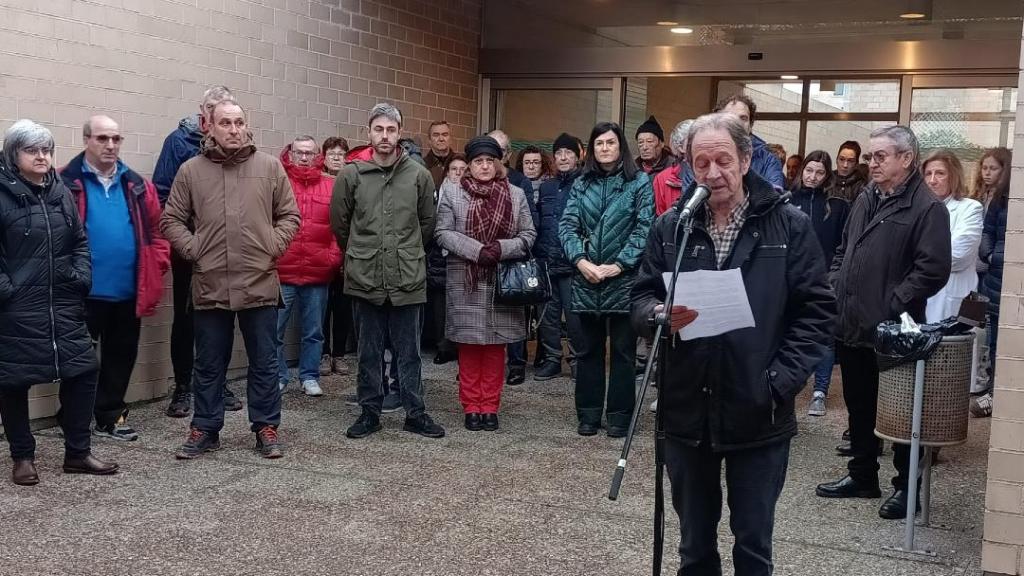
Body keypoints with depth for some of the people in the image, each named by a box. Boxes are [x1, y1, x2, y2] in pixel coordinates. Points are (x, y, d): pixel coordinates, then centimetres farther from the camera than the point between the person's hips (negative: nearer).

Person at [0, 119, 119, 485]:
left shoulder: (61, 193, 10)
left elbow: (80, 241, 16)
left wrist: (81, 277, 3)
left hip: (64, 305, 6)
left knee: (82, 371, 5)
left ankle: (77, 453, 17)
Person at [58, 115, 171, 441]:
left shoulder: (136, 186, 9)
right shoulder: (67, 183, -6)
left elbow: (156, 230, 11)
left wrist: (157, 267, 1)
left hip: (128, 291, 5)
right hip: (84, 292, -5)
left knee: (122, 355, 14)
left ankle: (109, 417, 27)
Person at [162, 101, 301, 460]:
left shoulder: (270, 167, 4)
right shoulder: (191, 170, 3)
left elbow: (289, 215, 7)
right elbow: (171, 220, 6)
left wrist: (274, 246, -4)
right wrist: (192, 249, -6)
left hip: (260, 283, 0)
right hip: (209, 285, 0)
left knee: (264, 362, 8)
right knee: (209, 364, 11)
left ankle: (266, 428, 20)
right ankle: (205, 429, 23)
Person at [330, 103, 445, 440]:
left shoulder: (419, 175, 1)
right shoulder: (351, 175, -1)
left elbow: (427, 223, 11)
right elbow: (339, 222, 9)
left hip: (408, 278, 0)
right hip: (365, 278, 0)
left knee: (408, 352, 8)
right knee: (369, 352, 9)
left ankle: (415, 413, 17)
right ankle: (370, 412, 20)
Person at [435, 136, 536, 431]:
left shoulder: (516, 194, 9)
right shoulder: (451, 192, 5)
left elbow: (528, 235, 5)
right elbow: (443, 233, -3)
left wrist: (503, 249, -14)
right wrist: (477, 250, -16)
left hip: (503, 281, 1)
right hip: (465, 282, -1)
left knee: (496, 345, 3)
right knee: (469, 345, 1)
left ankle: (490, 407, 11)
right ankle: (471, 407, 10)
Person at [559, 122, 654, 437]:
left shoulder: (639, 181, -1)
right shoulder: (582, 183, 10)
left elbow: (644, 228, -7)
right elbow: (567, 225, 3)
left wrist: (619, 264, -14)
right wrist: (580, 260, -13)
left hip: (624, 278, -3)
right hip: (586, 279, 3)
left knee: (623, 350, 5)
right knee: (588, 348, 9)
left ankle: (619, 415, 13)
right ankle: (588, 413, 19)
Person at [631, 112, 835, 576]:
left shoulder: (789, 225, -3)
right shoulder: (670, 227, 4)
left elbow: (816, 310, -4)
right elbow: (640, 297, 6)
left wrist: (782, 379, -14)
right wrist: (659, 315, -17)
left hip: (759, 415, -2)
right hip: (686, 412, 2)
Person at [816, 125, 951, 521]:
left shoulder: (927, 208, -11)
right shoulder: (865, 200, 13)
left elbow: (933, 270, -18)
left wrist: (891, 305, -19)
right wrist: (834, 288, 8)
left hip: (892, 331, -7)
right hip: (851, 325, 8)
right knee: (858, 406, 17)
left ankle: (906, 486, 18)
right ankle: (862, 476, 31)